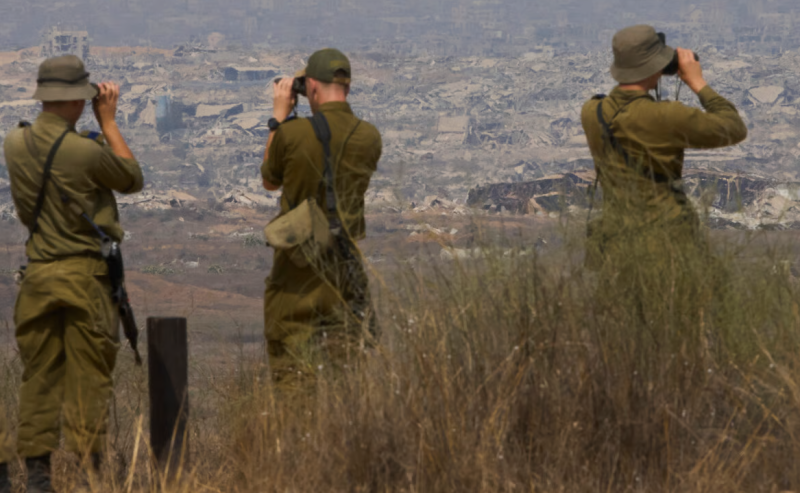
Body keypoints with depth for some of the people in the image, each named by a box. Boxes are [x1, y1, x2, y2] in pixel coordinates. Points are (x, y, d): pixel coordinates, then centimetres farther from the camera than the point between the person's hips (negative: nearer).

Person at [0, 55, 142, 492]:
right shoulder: (85, 151, -17)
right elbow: (132, 178, 0)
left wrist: (98, 128, 14)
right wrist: (108, 122, 5)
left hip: (37, 273, 5)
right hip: (85, 272, -5)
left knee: (38, 375, 11)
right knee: (88, 377, 1)